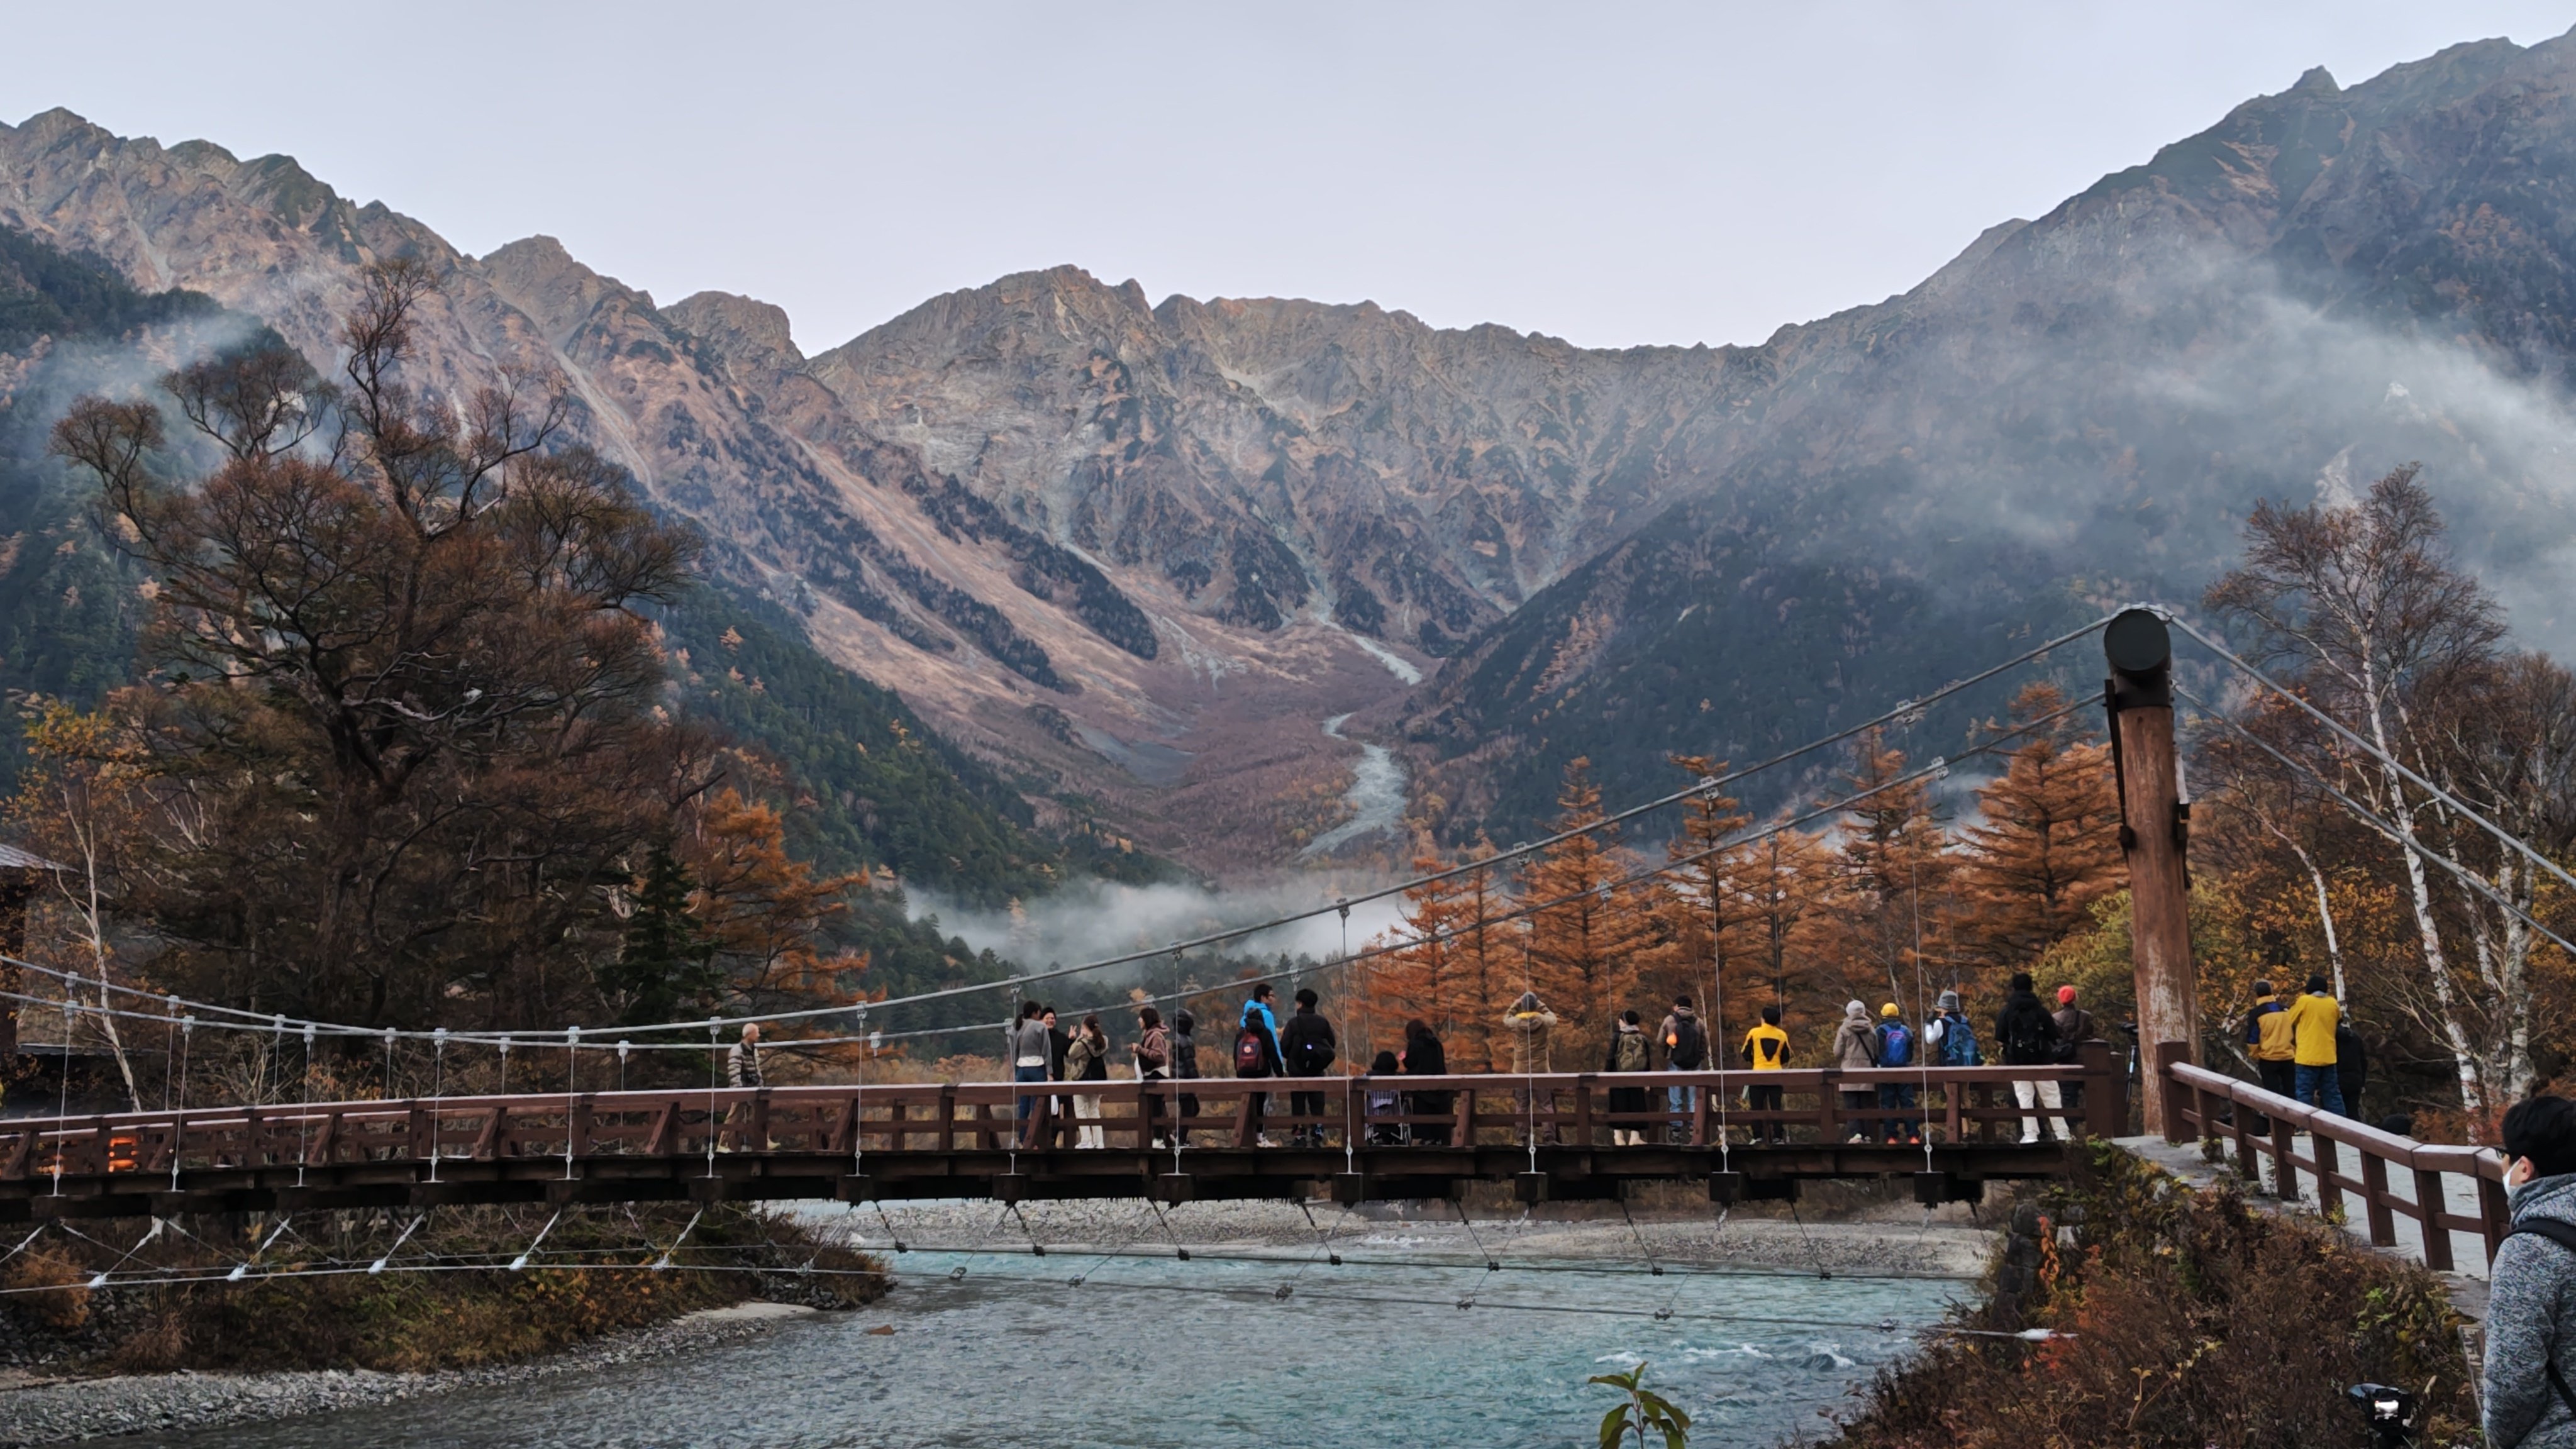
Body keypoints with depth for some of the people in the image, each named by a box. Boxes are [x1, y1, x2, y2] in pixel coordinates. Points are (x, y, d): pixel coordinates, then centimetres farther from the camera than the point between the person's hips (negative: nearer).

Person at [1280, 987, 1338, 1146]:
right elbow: (1332, 1044, 3)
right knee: (1317, 1103, 7)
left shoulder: (1294, 1023, -10)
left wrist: (1289, 1058, 8)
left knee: (1298, 1103, 5)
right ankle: (1317, 1135, 1)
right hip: (1317, 1070, 3)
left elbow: (1284, 1046, -13)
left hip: (1297, 1069, -3)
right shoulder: (1323, 1022, 0)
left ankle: (1300, 1136, 1)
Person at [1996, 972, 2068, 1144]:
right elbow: (2054, 1036, 0)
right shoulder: (2041, 1010, 0)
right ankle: (2062, 1133, 5)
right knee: (2051, 1098, 6)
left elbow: (1999, 1040, -4)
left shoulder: (2005, 1012, -2)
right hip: (2042, 1061, 1)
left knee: (2024, 1099, 2)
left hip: (2018, 1063, -1)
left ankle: (2030, 1134, -5)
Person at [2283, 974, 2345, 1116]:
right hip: (2328, 1056, 5)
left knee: (2305, 1096, -2)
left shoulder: (2304, 1001, -8)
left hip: (2308, 1057, -5)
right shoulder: (2333, 1004, 5)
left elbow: (2289, 1021, 4)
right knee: (2332, 1094, 12)